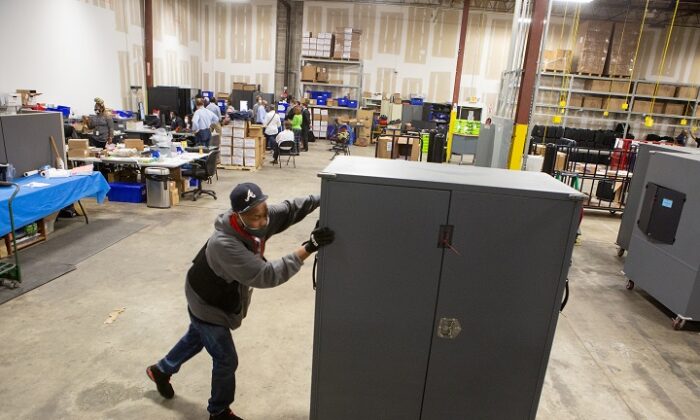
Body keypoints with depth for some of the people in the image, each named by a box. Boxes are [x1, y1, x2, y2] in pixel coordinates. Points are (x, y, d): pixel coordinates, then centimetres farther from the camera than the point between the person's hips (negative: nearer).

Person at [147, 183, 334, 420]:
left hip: (216, 297, 8)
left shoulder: (259, 219, -23)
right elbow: (265, 275, -49)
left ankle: (161, 371, 59)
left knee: (195, 339, 32)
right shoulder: (224, 244, -44)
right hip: (207, 304, -8)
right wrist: (307, 248, -54)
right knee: (226, 360, 7)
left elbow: (290, 209, -16)